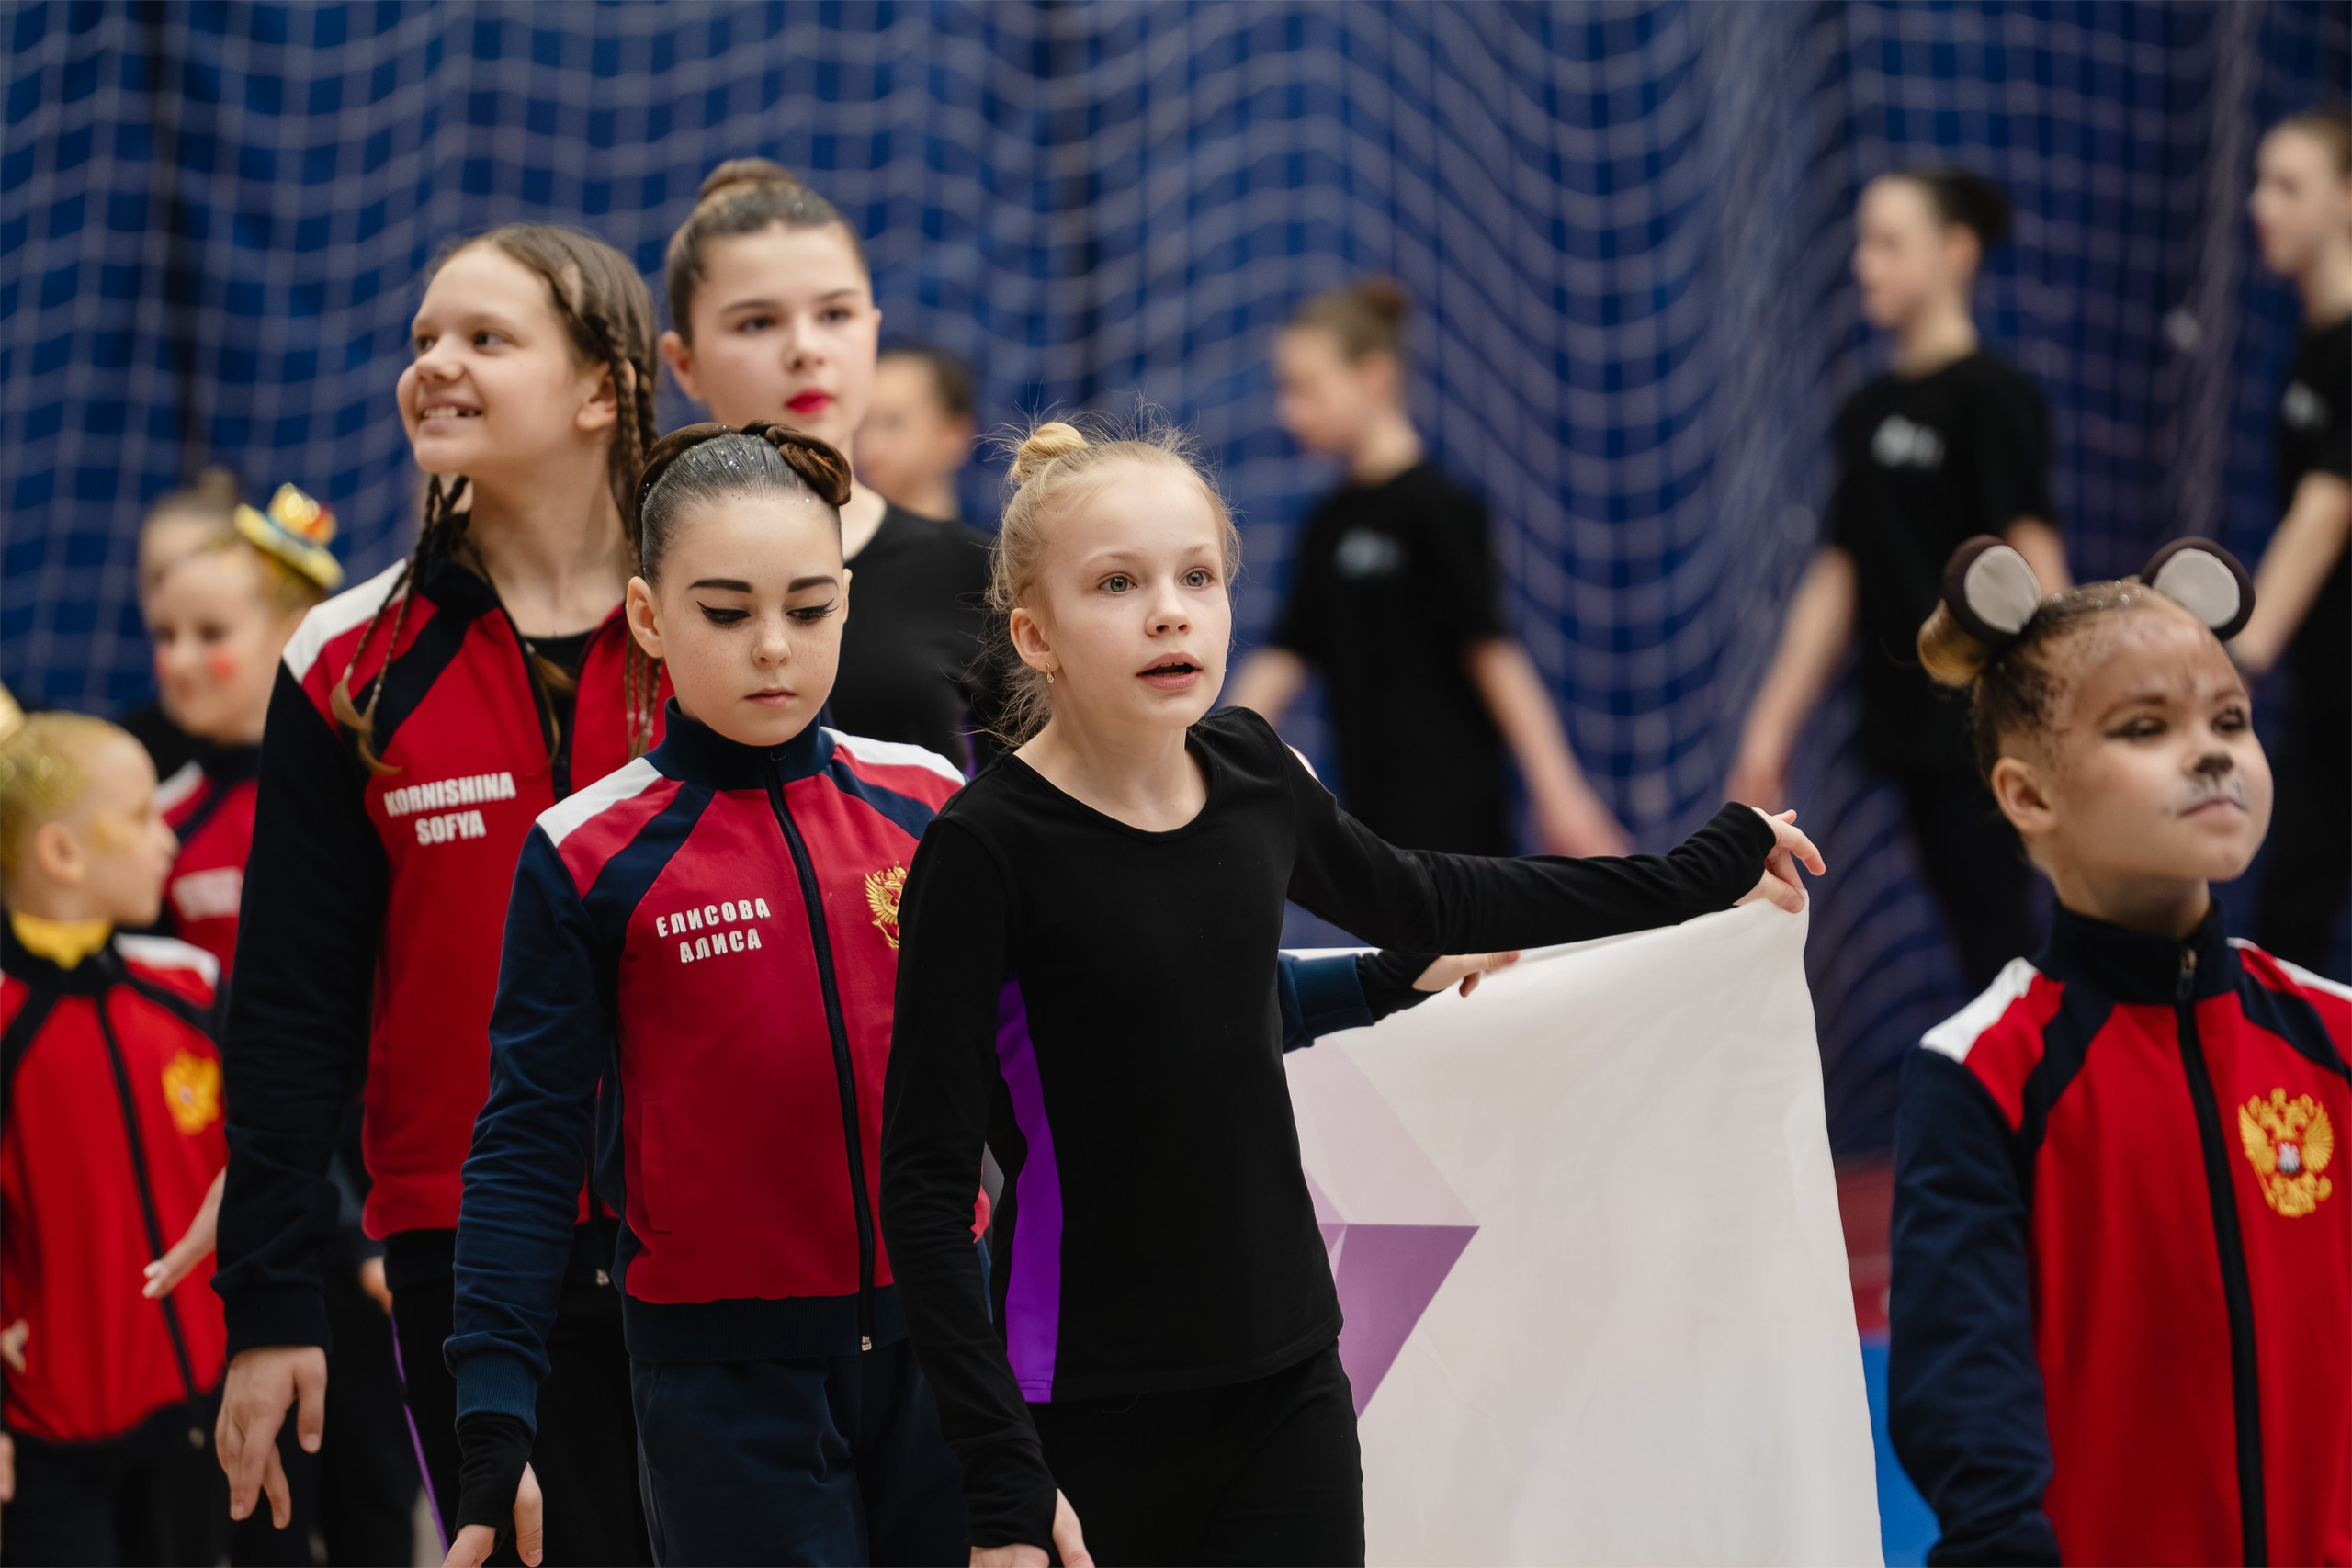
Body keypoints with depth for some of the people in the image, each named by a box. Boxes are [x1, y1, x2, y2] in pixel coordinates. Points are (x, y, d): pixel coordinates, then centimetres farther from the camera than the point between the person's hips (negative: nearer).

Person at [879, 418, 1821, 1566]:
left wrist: (1701, 875, 34)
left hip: (1287, 1386, 5)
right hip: (1090, 1421, -5)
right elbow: (926, 1181, -14)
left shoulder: (1249, 773, 4)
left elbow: (1411, 901, 25)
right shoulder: (989, 846, -14)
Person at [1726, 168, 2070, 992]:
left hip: (1980, 729, -7)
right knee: (1978, 945, 7)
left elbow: (2034, 562, -13)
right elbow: (1838, 577, 18)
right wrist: (1771, 725, 16)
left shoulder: (1993, 397, -7)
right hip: (1912, 726, 7)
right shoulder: (1869, 411, 15)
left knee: (1996, 943, -8)